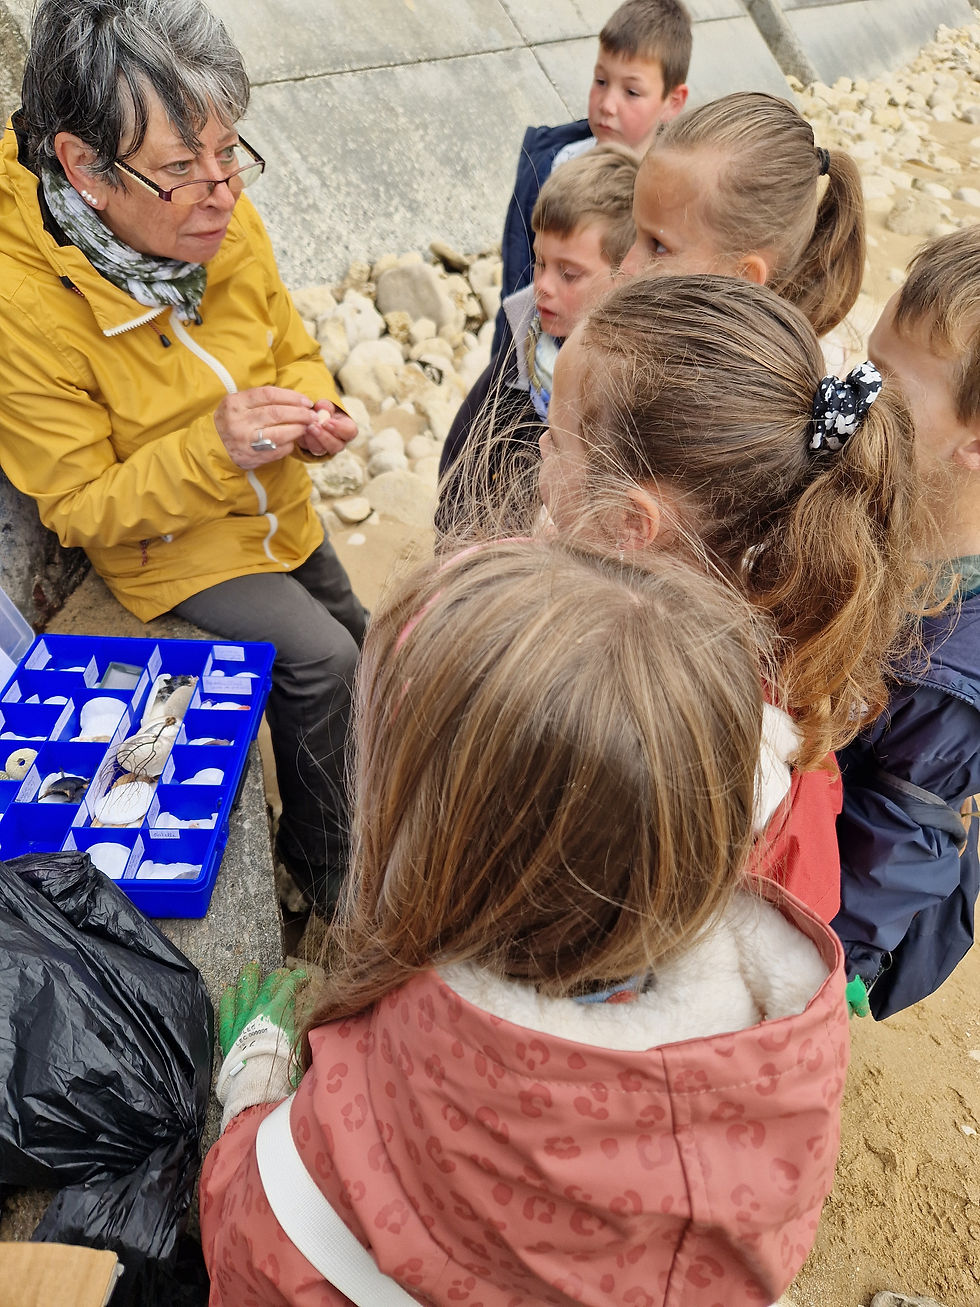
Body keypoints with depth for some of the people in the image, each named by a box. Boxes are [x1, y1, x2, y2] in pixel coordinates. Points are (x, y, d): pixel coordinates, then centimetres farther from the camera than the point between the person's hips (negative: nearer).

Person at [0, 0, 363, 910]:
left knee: (355, 643, 20)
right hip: (167, 547, -6)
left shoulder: (223, 221, -14)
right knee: (320, 662, -21)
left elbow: (291, 342, 4)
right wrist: (212, 450, -37)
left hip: (278, 511, 7)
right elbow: (80, 509, -22)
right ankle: (323, 869, 7)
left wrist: (313, 407, -20)